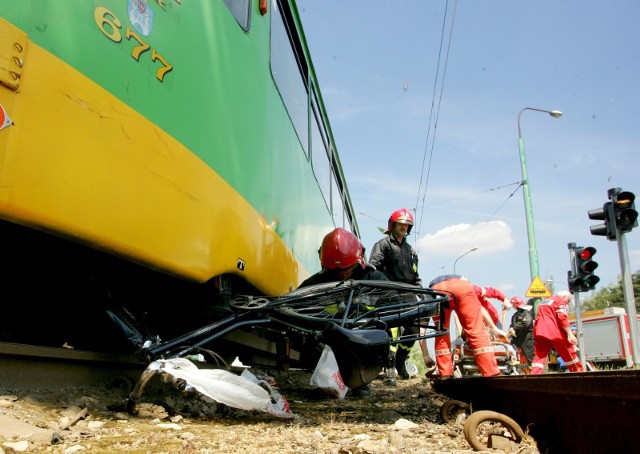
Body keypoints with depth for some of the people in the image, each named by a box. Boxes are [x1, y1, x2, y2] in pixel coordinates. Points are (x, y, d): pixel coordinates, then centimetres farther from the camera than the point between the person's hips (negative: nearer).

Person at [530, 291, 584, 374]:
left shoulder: (543, 302, 29)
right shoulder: (561, 301, 6)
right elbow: (562, 318, -10)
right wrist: (570, 334, -15)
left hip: (539, 333, 6)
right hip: (555, 332, -6)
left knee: (539, 356, 0)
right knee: (570, 354, 8)